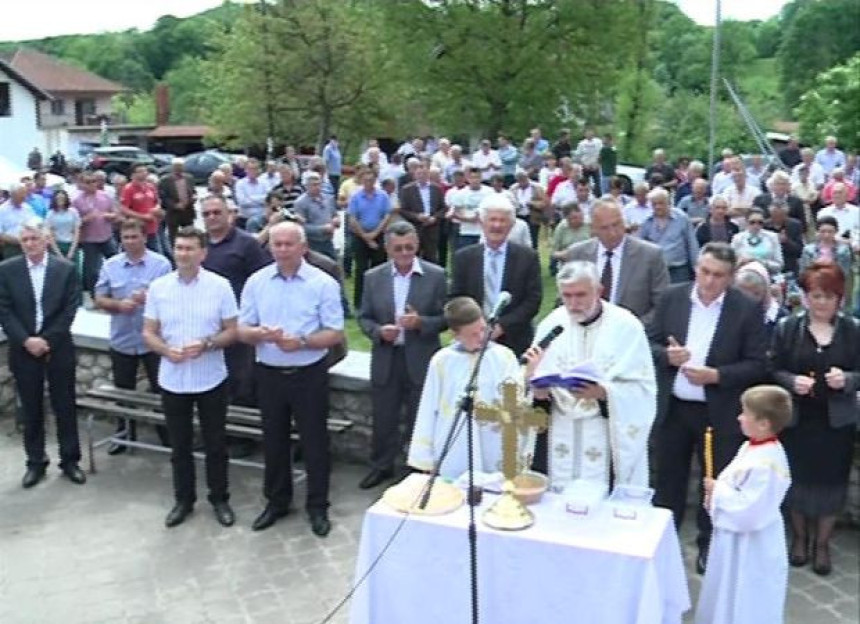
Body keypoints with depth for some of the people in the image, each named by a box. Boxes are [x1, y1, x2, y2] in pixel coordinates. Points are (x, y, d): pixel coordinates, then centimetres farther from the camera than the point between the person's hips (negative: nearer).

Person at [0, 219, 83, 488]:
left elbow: (70, 309, -5)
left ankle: (70, 460, 17)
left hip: (58, 348, -1)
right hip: (23, 350, 1)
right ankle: (36, 462, 21)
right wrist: (26, 340, -14)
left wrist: (47, 340, -12)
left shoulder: (66, 268, -1)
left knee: (65, 406, 6)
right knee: (31, 409, 9)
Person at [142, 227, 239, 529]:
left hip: (211, 380, -2)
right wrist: (166, 350, -17)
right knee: (179, 446, 13)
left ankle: (219, 499, 25)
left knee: (215, 444, 9)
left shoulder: (220, 285, -7)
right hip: (172, 380, 2)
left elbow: (232, 331, -4)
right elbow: (148, 333, 3)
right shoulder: (158, 286, -1)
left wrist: (206, 344, -21)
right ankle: (183, 500, 29)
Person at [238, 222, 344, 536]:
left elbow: (335, 334, -9)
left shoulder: (323, 283, -8)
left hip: (309, 374, -3)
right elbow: (242, 330, 3)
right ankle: (276, 501, 33)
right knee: (273, 440, 15)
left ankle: (317, 507, 22)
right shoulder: (256, 282, 1)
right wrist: (260, 333, -20)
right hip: (269, 374, 3)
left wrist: (302, 341, -24)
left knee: (314, 441, 6)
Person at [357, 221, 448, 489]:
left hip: (421, 361, -2)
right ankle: (381, 466, 34)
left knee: (420, 421, 9)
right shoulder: (373, 277, 2)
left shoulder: (436, 275, -5)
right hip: (385, 361, 2)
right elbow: (364, 317, 6)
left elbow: (446, 317, -4)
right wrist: (378, 331, -15)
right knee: (383, 419, 14)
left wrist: (421, 322, -22)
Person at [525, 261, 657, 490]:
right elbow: (538, 391, 5)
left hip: (611, 433, -3)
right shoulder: (551, 324, 2)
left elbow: (643, 387, -8)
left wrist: (603, 392, -23)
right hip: (561, 434, 3)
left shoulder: (626, 326, -6)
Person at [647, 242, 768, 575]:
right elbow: (649, 342, 1)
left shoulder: (747, 309, -10)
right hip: (673, 407, 2)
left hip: (719, 412, -2)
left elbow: (757, 364, -9)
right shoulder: (672, 297, -3)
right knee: (668, 477, 15)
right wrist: (667, 355, -20)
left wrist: (715, 376, -22)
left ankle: (709, 543, 33)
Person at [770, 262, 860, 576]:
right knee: (798, 478, 10)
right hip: (796, 418, 0)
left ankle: (822, 543, 26)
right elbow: (773, 370, 0)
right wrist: (791, 382, -19)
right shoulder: (788, 328, -1)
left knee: (830, 480, 7)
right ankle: (799, 537, 31)